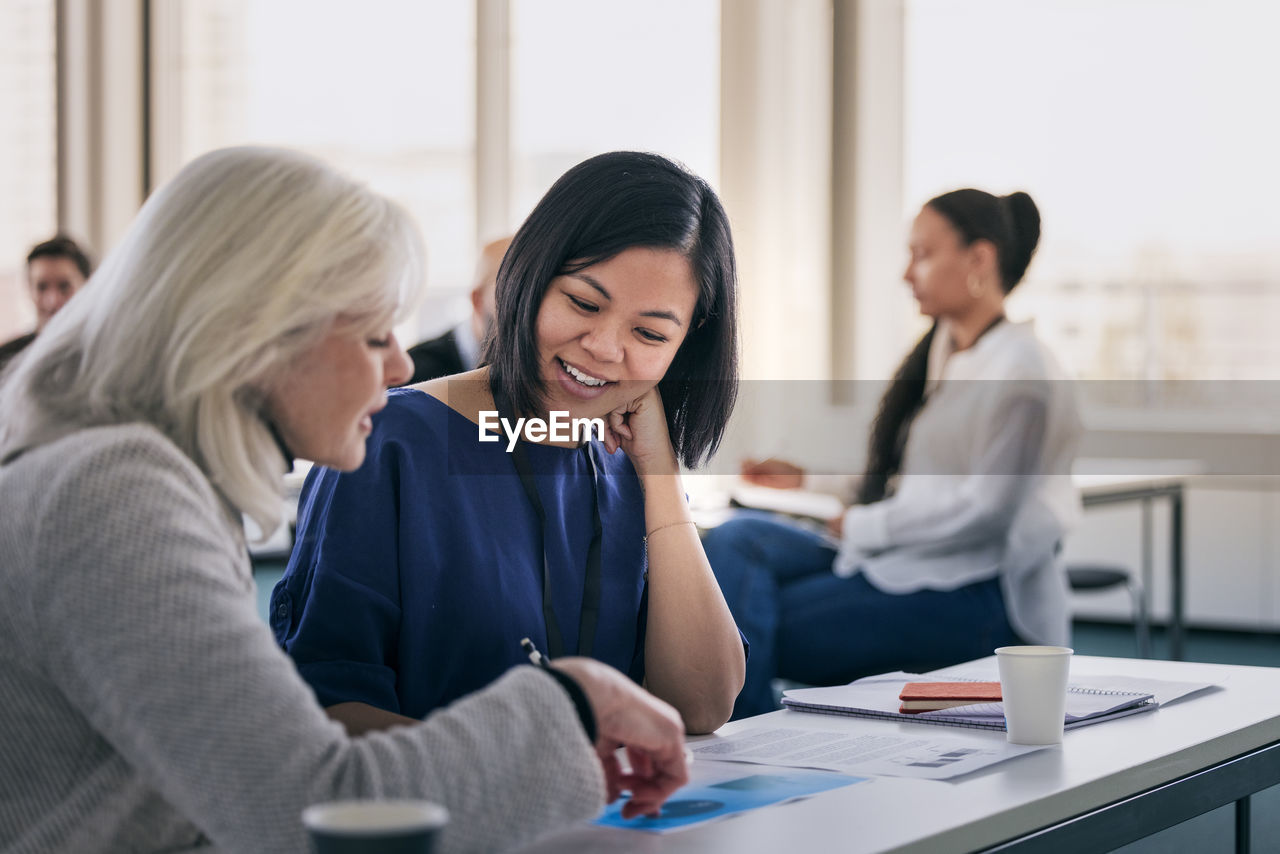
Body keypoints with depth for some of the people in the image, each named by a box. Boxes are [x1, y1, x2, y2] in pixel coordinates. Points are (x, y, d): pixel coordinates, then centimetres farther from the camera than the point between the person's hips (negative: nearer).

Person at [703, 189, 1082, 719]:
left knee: (756, 630, -20)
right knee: (737, 540, -14)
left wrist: (863, 526, -13)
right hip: (893, 558, 9)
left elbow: (984, 509, -19)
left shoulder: (1018, 368, -12)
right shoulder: (940, 351, 15)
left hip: (973, 594, -9)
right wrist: (808, 479, 11)